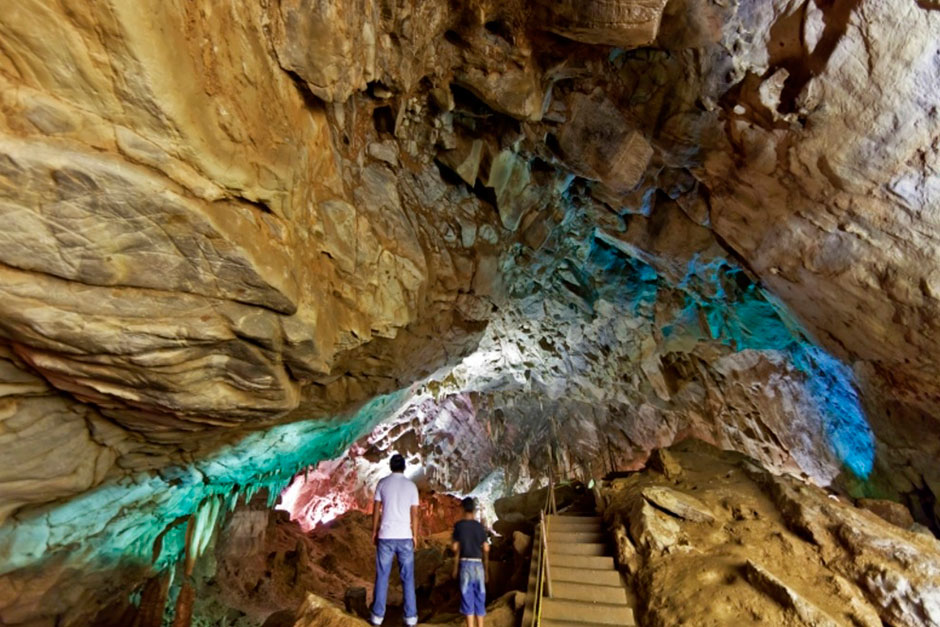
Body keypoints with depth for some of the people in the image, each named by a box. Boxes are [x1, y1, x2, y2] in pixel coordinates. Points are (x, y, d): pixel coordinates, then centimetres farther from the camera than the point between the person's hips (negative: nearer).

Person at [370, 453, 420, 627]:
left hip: (386, 536, 0)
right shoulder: (411, 486, -2)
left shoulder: (382, 483, -2)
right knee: (407, 577, 9)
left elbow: (376, 510, -1)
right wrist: (415, 536, 7)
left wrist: (374, 531, 9)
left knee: (382, 576, 11)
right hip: (405, 536, 0)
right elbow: (414, 514, -2)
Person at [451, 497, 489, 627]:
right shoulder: (480, 526, 7)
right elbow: (486, 549, 5)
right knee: (479, 598, 10)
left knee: (467, 597, 0)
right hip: (478, 564, 3)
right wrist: (486, 569, 12)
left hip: (465, 563, -3)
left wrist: (455, 567, 5)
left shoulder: (459, 525, 0)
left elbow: (456, 548, -3)